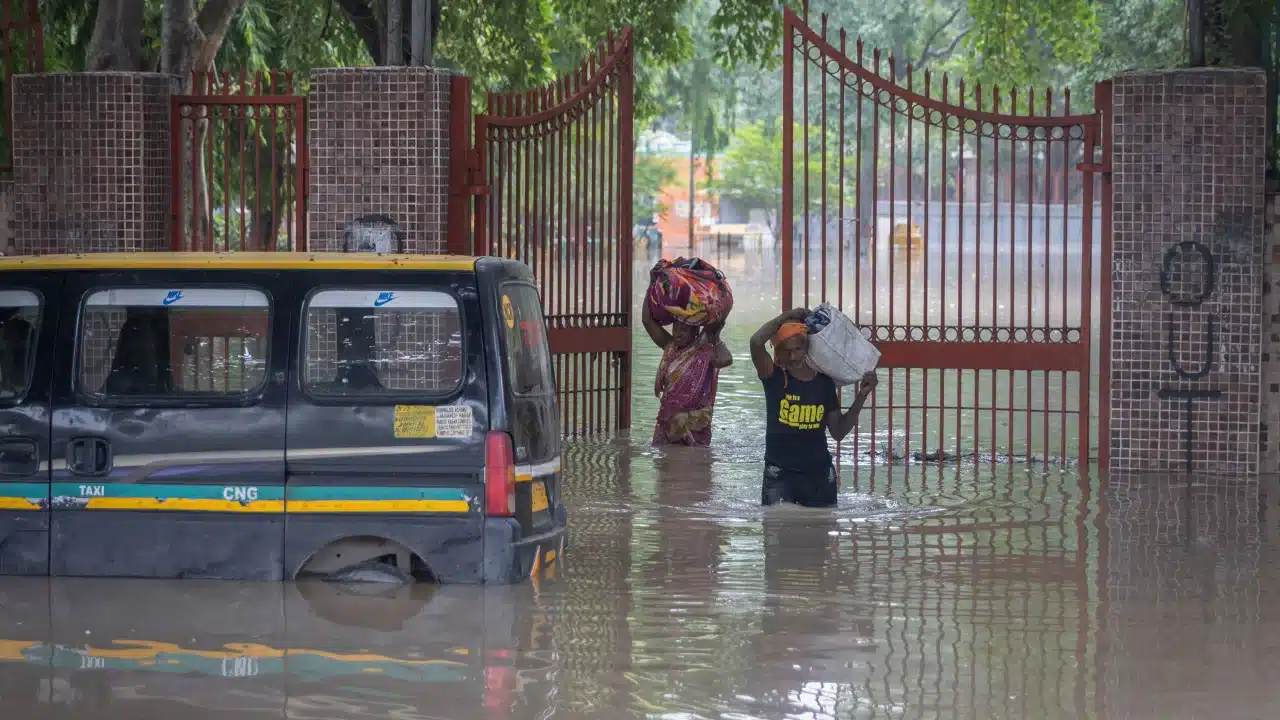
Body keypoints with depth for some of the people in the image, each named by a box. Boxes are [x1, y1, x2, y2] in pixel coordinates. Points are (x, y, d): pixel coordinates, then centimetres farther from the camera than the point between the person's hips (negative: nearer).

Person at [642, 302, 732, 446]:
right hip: (667, 421, 5)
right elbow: (647, 320, 3)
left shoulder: (705, 353, -10)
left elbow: (726, 360, -32)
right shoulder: (670, 348, 6)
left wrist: (715, 338, -16)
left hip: (694, 424, -5)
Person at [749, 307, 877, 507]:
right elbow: (756, 342, -22)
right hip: (780, 473, -3)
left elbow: (838, 431, 11)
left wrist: (862, 397, 2)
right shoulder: (774, 377, -3)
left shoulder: (824, 381, 6)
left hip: (819, 474, 3)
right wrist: (788, 316, -8)